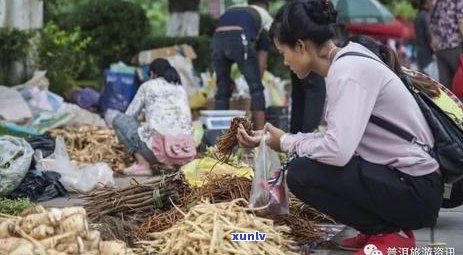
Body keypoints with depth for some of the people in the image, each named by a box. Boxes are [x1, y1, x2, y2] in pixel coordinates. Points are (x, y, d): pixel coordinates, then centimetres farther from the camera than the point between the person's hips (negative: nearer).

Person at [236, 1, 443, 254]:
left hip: (416, 190, -10)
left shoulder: (349, 70, -19)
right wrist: (268, 138, 12)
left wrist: (286, 143, -10)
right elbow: (334, 137, 12)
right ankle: (388, 225, 13)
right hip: (397, 177, 10)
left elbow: (337, 151, -28)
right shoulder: (345, 63, 9)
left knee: (301, 174, -16)